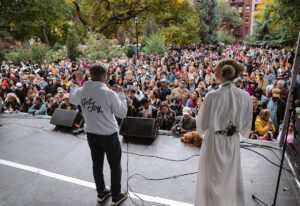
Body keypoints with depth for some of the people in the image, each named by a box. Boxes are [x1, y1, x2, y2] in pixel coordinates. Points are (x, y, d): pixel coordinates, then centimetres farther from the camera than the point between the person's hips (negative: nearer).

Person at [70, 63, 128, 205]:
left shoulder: (81, 91, -6)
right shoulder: (109, 93, -23)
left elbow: (72, 99, 19)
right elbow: (122, 113, -14)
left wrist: (74, 84, 35)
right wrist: (121, 94, -3)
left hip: (91, 134, 5)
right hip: (109, 135, -5)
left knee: (97, 164, 21)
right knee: (115, 166, 14)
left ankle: (101, 193, 39)